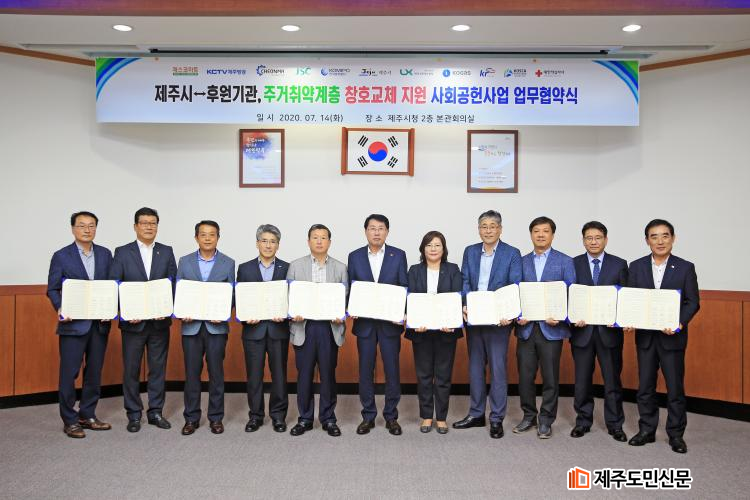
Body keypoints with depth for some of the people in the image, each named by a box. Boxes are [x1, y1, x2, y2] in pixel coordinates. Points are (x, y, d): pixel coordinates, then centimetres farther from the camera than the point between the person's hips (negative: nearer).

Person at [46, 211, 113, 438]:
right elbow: (52, 289, -1)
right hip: (73, 323, -3)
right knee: (69, 373, 2)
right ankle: (70, 421, 14)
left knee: (94, 372, 11)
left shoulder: (105, 254, 8)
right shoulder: (61, 256, -2)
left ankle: (87, 416, 24)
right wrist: (60, 309, -18)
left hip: (100, 323, 4)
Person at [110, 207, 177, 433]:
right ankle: (134, 414, 19)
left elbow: (174, 284, 2)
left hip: (160, 321, 1)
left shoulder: (166, 252, 6)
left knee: (158, 368, 8)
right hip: (132, 321, -1)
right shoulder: (122, 252, 2)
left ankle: (155, 412, 20)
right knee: (131, 369, 6)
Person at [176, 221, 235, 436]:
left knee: (216, 372, 5)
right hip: (191, 325, 1)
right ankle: (191, 417, 18)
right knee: (191, 372, 6)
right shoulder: (185, 262, 8)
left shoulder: (228, 263, 4)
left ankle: (216, 417, 16)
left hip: (216, 326, -1)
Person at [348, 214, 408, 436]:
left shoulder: (398, 255, 2)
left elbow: (404, 288, 1)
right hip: (364, 322, 1)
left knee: (392, 370, 4)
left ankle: (391, 416, 18)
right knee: (365, 370, 7)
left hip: (390, 321, -1)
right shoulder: (355, 257, 5)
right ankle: (368, 416, 20)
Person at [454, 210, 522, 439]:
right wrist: (464, 306, -14)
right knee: (475, 367, 13)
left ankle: (497, 419, 15)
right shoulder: (470, 252, 9)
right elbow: (465, 282, 3)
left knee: (498, 369, 3)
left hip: (498, 319, -4)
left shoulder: (512, 254, -3)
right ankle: (476, 414, 26)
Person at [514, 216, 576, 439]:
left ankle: (546, 420, 19)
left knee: (550, 377, 5)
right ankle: (528, 416, 23)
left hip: (551, 328, -2)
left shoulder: (565, 262, 3)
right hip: (526, 328, 2)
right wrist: (518, 315, -7)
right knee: (525, 375, 6)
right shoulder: (521, 262, 10)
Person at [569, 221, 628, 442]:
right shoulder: (573, 264, 2)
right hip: (582, 329, 0)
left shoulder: (619, 264, 3)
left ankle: (615, 424, 22)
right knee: (582, 380, 10)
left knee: (612, 380, 8)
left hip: (609, 330, 0)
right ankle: (583, 421, 24)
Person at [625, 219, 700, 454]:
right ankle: (646, 430, 23)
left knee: (675, 388, 5)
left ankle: (676, 434, 19)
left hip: (672, 336, -2)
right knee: (645, 387, 10)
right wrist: (628, 321, -13)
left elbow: (693, 302, -3)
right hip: (645, 336, 2)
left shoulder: (685, 268, -1)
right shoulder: (636, 267, 4)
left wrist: (680, 323, -20)